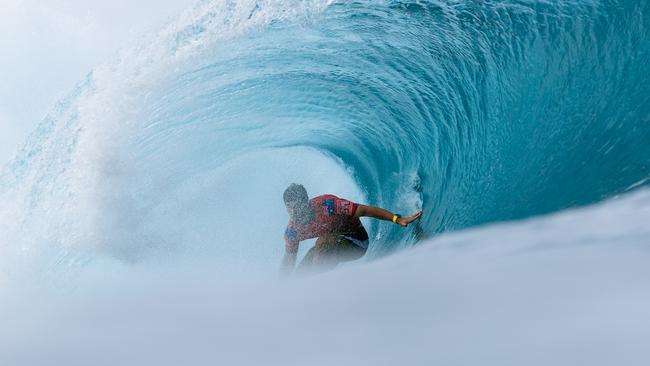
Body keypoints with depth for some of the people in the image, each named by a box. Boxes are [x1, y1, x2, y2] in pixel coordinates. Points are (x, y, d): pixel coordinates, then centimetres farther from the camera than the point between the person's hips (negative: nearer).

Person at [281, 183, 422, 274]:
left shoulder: (326, 204, -31)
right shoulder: (292, 230, -13)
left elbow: (363, 210, -29)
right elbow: (289, 259, 0)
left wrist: (397, 219, -35)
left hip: (357, 241, -6)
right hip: (329, 245, 6)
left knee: (323, 242, -33)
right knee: (301, 274, -9)